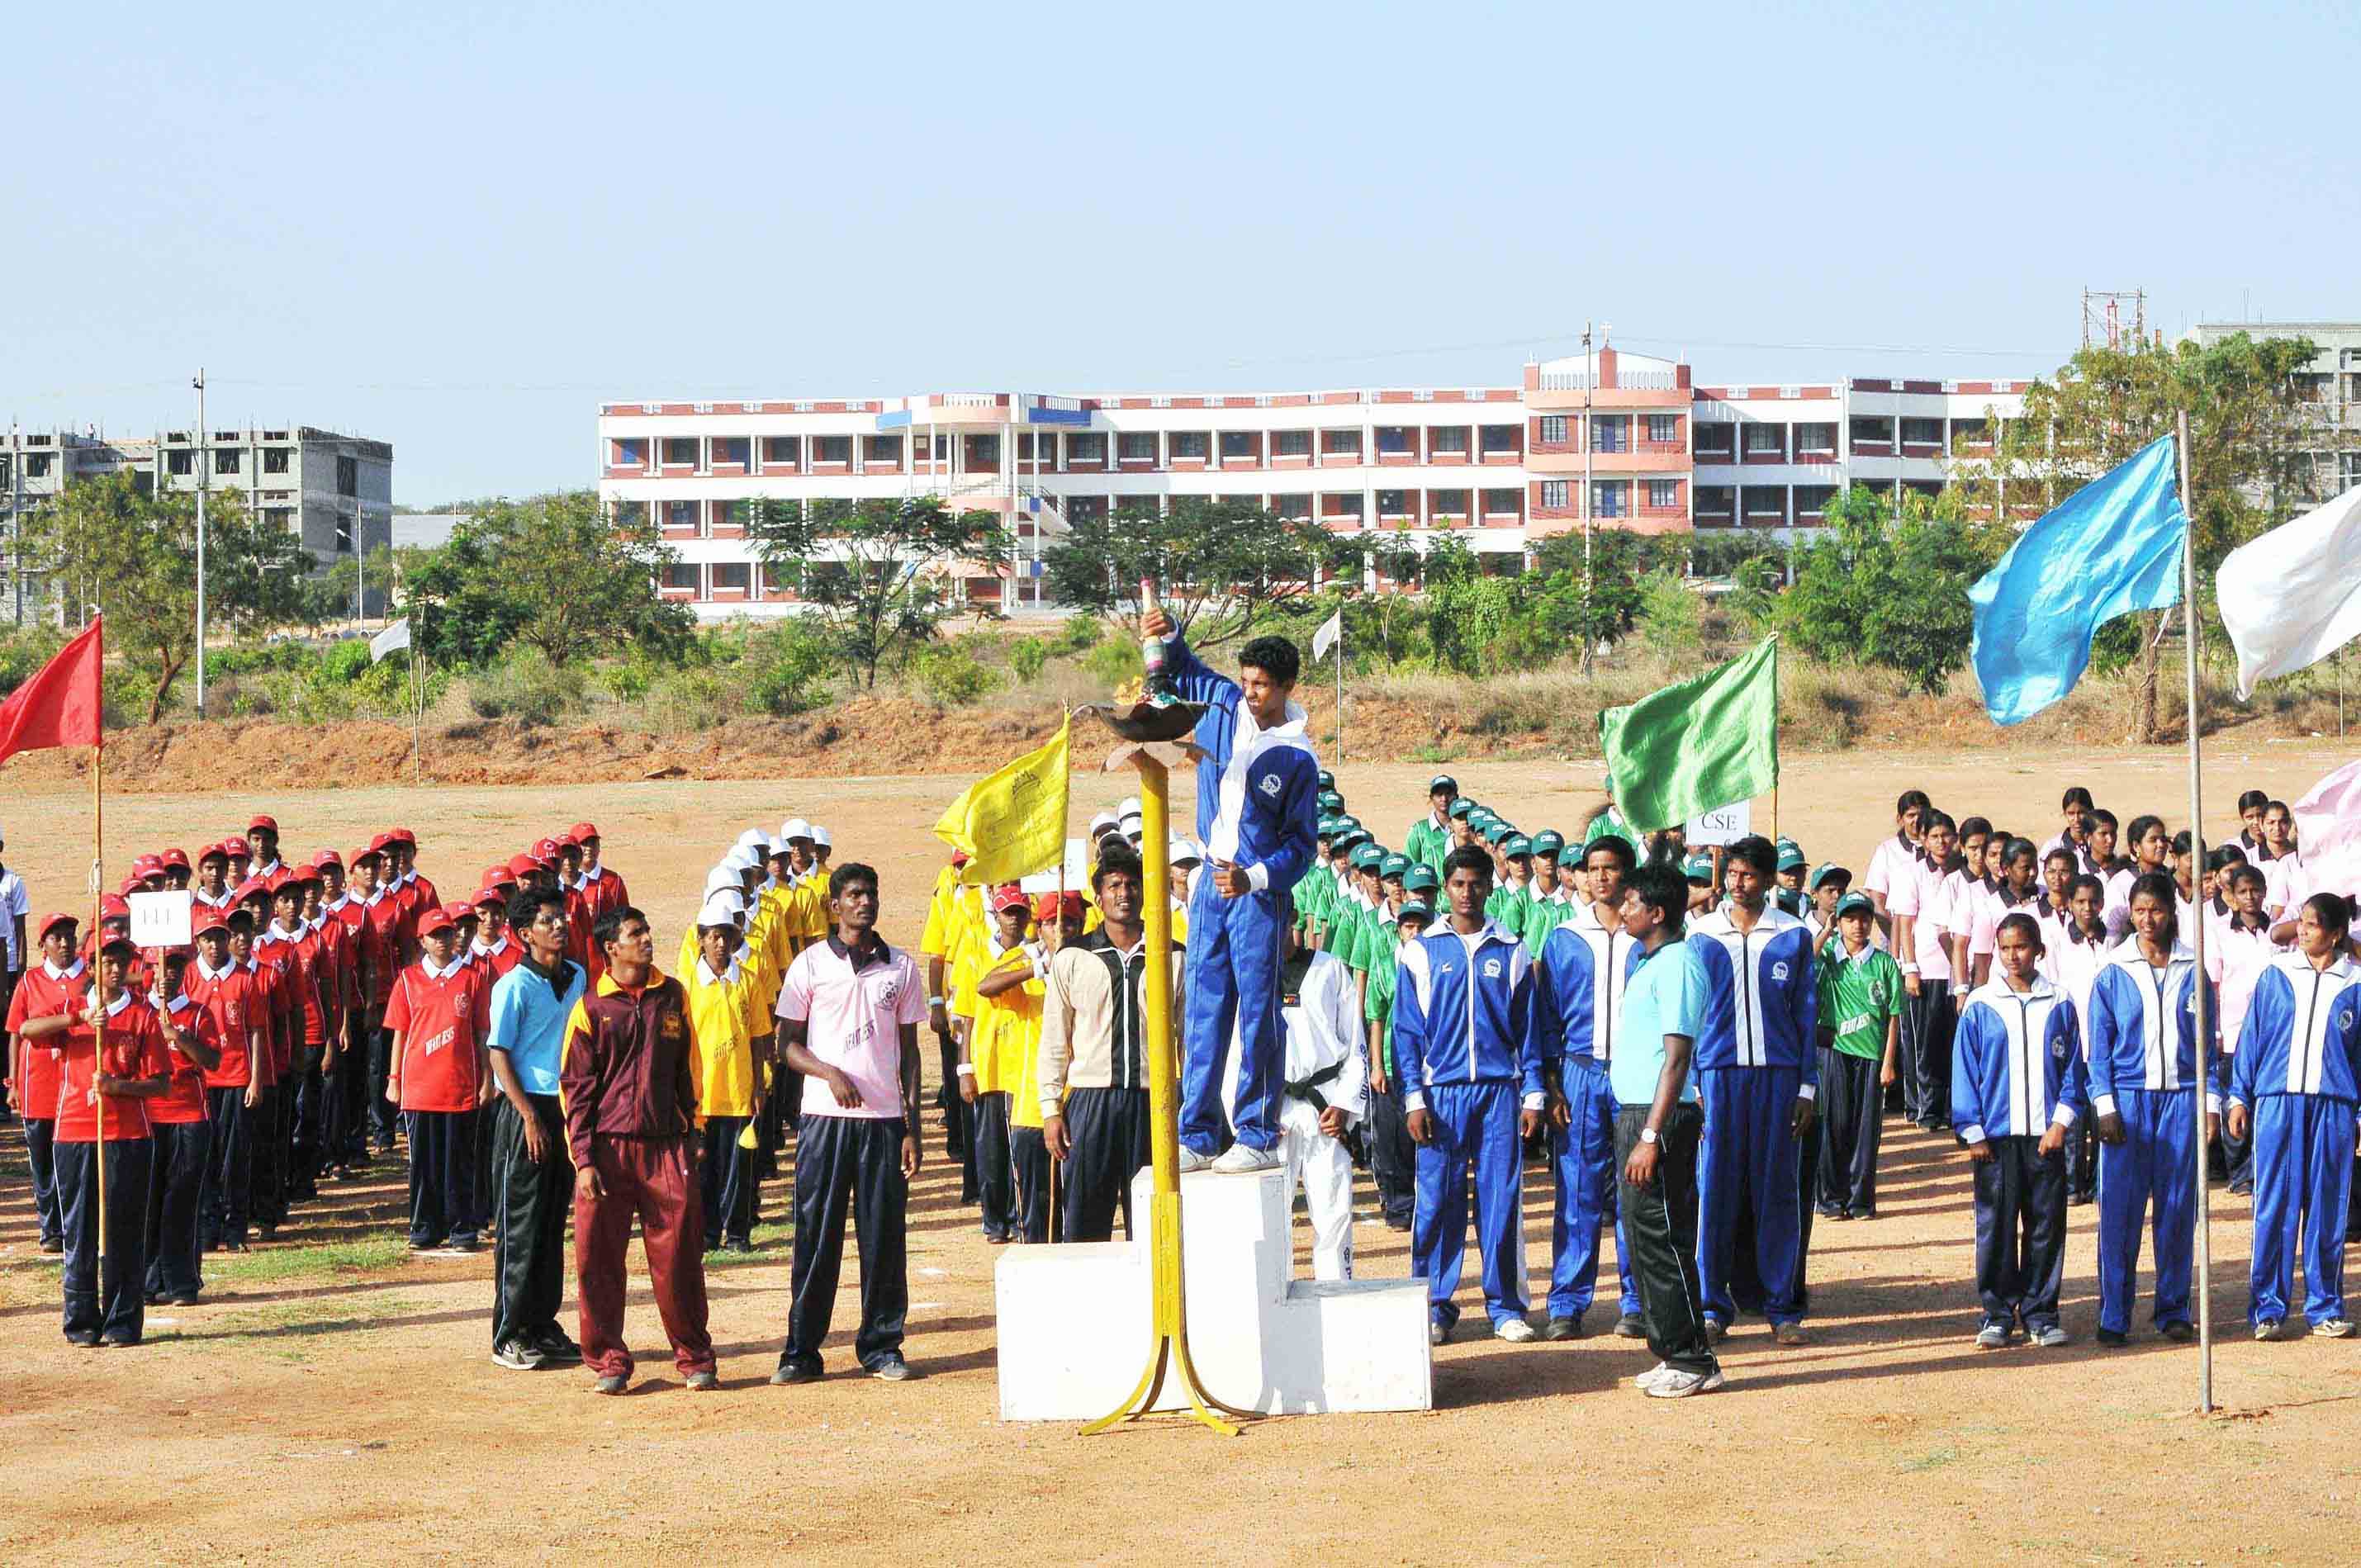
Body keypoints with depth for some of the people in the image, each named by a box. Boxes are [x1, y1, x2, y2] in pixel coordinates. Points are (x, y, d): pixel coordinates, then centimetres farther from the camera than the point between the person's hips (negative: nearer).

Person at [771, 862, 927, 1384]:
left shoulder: (900, 968, 10)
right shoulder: (811, 964, 4)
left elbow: (908, 1051, 11)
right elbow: (788, 1043, 4)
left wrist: (911, 1125, 4)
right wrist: (831, 1073, -15)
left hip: (885, 1117, 2)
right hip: (825, 1117, -2)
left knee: (885, 1237, 2)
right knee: (817, 1235, -1)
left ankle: (882, 1346, 11)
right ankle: (801, 1350, 4)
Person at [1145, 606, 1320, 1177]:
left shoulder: (1297, 757, -10)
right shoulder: (1221, 702, 3)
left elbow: (1301, 844, -9)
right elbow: (1181, 669, 20)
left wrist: (1255, 877, -24)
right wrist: (1165, 634, -1)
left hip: (1260, 892, -5)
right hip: (1212, 880, 6)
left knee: (1257, 1015, -5)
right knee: (1203, 1014, 6)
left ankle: (1258, 1138, -1)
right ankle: (1198, 1137, 10)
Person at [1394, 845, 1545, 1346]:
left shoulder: (1511, 953, 9)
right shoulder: (1421, 952, 6)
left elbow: (1527, 1028, 10)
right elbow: (1407, 1030, 5)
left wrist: (1533, 1094, 3)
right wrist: (1414, 1097, -4)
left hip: (1500, 1091, 1)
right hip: (1442, 1092, -1)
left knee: (1501, 1199, 0)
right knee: (1437, 1201, -2)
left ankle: (1505, 1305, 7)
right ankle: (1434, 1305, 6)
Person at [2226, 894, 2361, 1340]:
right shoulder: (2276, 976, 8)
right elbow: (2252, 1037, 11)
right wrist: (2239, 1097, 6)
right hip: (2277, 1100, 0)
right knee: (2274, 1206, -1)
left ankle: (2324, 1307, 11)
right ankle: (2267, 1308, 4)